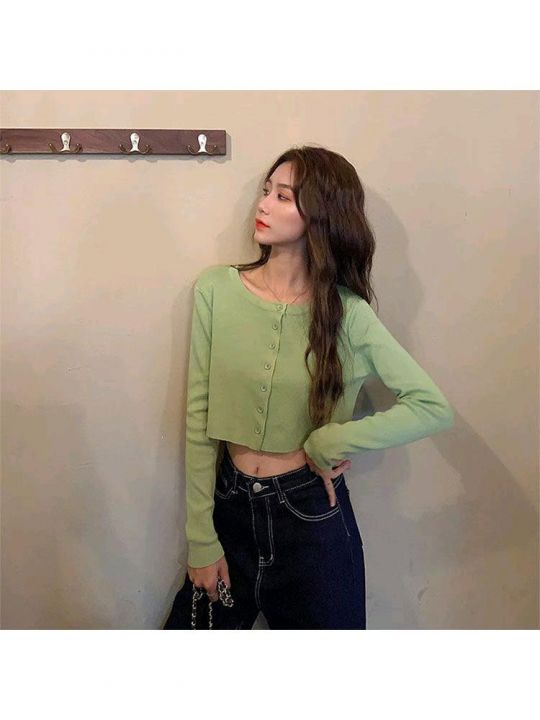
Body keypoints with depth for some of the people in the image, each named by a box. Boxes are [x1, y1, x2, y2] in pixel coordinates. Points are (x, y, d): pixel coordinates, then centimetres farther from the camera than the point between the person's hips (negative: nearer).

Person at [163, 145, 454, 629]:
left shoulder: (347, 313, -10)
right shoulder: (215, 289, -7)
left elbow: (434, 408, -9)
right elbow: (198, 417, -5)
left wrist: (329, 442, -15)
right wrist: (202, 539, -4)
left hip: (313, 516, -1)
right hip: (231, 507, 2)